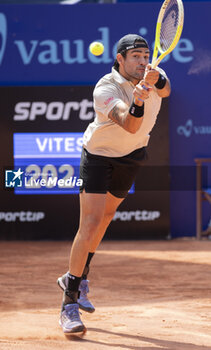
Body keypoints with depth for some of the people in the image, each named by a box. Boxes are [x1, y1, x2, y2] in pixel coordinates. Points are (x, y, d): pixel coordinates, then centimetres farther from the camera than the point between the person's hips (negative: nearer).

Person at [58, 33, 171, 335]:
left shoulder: (153, 76, -11)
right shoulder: (105, 89, -29)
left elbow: (165, 90, -32)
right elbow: (129, 125, -43)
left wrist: (156, 80, -53)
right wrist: (137, 103, -62)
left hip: (131, 156, 6)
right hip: (98, 155, -6)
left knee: (106, 216, 19)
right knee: (91, 223, -17)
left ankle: (77, 278, 40)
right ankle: (69, 302, -16)